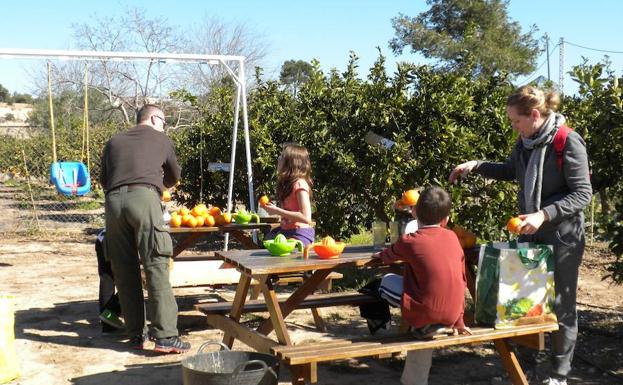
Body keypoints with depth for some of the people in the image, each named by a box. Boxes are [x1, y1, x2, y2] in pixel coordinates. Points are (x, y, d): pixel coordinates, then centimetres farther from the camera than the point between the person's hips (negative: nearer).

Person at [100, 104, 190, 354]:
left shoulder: (114, 142, 28)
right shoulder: (161, 139, 21)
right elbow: (174, 177, 32)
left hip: (113, 201, 4)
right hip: (144, 198, -4)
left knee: (125, 271, 8)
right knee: (156, 267, -6)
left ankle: (136, 334, 12)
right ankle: (165, 336, -11)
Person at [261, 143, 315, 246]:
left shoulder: (299, 184, -16)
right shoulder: (287, 183, 12)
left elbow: (306, 217, -23)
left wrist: (277, 211, -19)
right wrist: (272, 208, -1)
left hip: (299, 234, -9)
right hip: (286, 230, 9)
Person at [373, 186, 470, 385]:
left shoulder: (410, 241, -4)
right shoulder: (453, 237, 9)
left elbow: (388, 256, 18)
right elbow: (462, 280, 14)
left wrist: (380, 254, 45)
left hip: (427, 314, -5)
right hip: (451, 315, 5)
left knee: (387, 281, 11)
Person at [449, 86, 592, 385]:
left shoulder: (568, 142, -19)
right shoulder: (525, 142, 2)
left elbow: (583, 194, -19)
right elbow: (511, 171, 21)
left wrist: (544, 215, -29)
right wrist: (476, 166, 8)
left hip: (562, 237, -6)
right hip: (529, 232, 7)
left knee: (561, 305, 6)